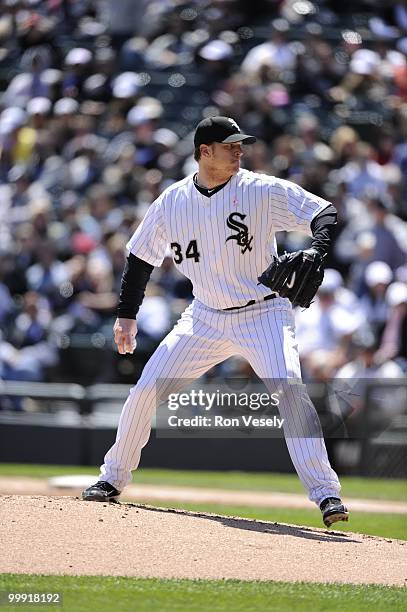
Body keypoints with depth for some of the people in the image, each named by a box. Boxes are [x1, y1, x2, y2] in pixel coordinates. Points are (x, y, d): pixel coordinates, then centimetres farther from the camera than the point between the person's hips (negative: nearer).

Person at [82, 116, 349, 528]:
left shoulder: (262, 191, -10)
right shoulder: (172, 201, -1)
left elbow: (324, 213, -13)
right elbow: (141, 255, 13)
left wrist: (316, 251, -33)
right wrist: (126, 315, 11)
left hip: (263, 314, -3)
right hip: (205, 319, 4)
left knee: (289, 390, -24)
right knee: (146, 390, -1)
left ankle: (325, 493, -24)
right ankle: (113, 478, 20)